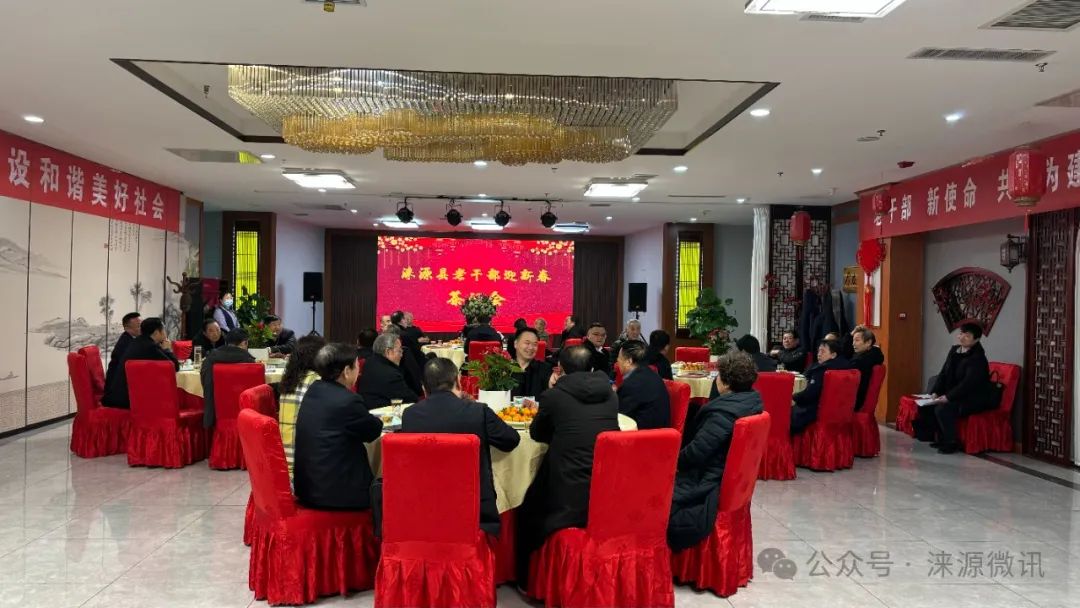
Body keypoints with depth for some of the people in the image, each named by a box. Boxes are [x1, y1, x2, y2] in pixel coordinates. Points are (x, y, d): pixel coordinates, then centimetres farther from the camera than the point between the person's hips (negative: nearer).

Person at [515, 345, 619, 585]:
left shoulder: (554, 395, -6)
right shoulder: (610, 395, 6)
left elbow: (536, 434, 10)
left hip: (569, 501, -5)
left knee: (528, 509, 25)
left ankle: (527, 579, 36)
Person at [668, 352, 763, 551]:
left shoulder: (724, 410, -25)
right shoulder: (752, 400, 4)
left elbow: (696, 452, -23)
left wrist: (674, 462, -4)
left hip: (710, 484, -10)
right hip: (732, 477, 10)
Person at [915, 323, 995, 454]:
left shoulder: (978, 358, -17)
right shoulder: (954, 351, 8)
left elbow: (968, 384, -26)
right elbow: (943, 374, 9)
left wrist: (948, 397, -30)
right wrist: (935, 392, -4)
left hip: (975, 399, -8)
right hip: (955, 396, 9)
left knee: (942, 409, -28)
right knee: (927, 405, -5)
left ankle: (952, 442, -11)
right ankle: (941, 438, 6)